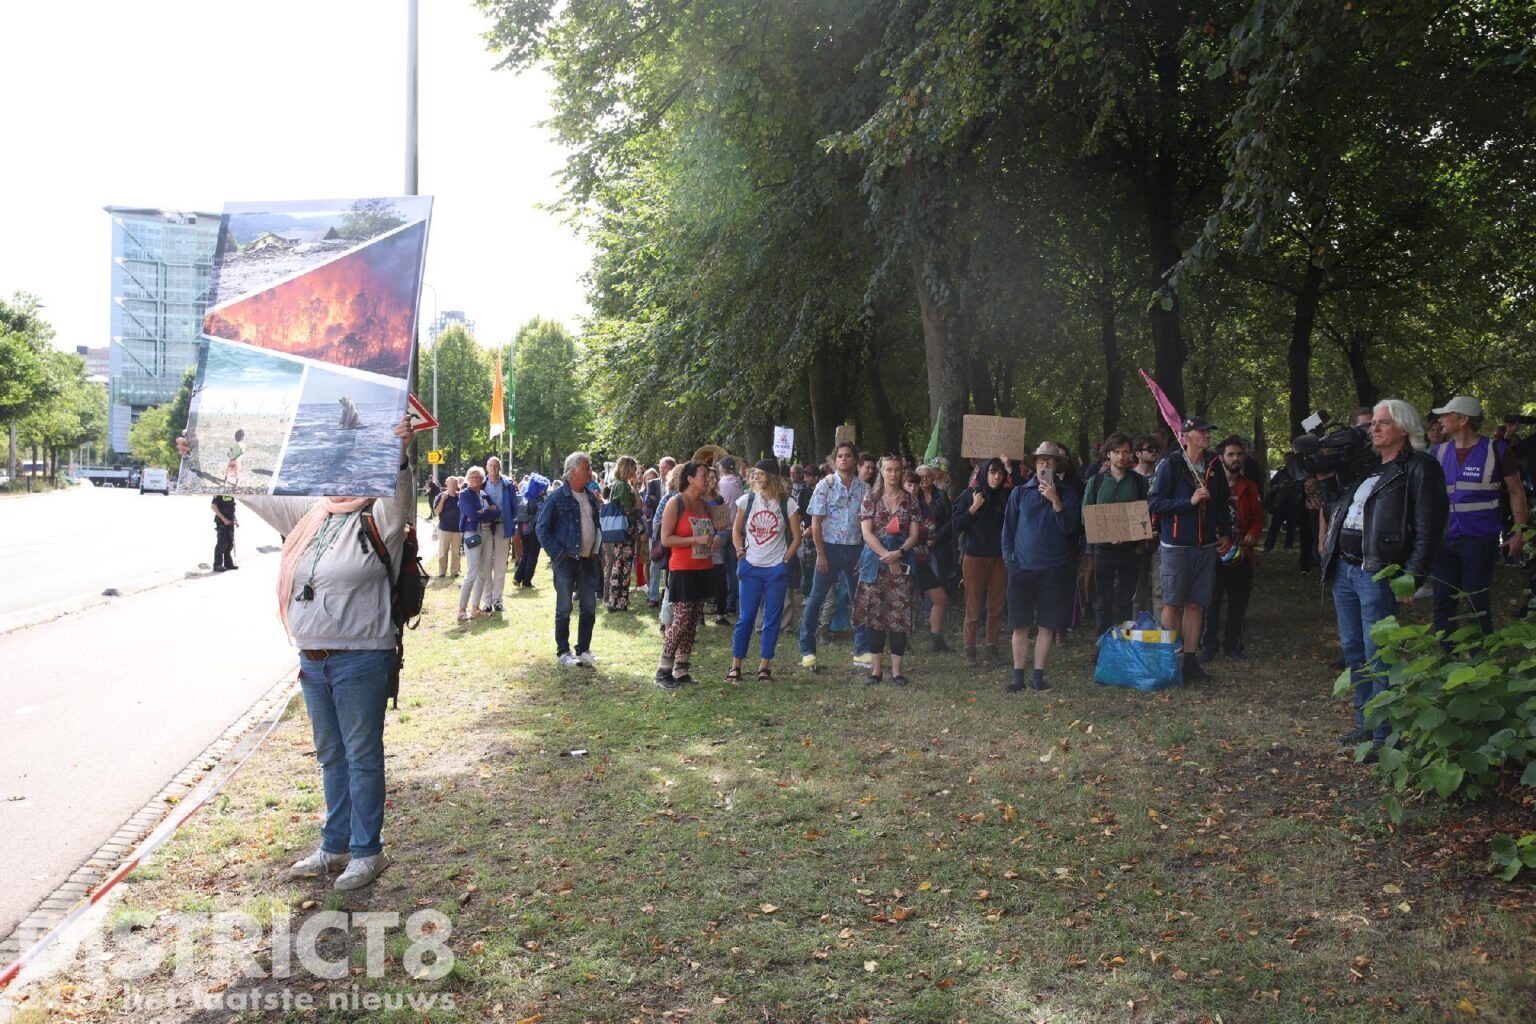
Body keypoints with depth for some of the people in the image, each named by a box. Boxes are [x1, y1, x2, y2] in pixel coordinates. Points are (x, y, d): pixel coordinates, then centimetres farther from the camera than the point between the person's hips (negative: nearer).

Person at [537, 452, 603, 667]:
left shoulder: (590, 497, 10)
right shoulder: (557, 496, -10)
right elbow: (543, 529, -9)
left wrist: (597, 550, 9)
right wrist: (558, 553, -12)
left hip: (588, 560, 6)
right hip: (566, 561, -6)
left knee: (589, 608, 7)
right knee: (564, 608, 2)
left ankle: (583, 650, 18)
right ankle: (563, 652, 12)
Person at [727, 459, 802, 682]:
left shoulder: (787, 504, -4)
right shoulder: (746, 500, 0)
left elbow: (796, 537, 2)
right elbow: (736, 530, 12)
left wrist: (785, 560, -5)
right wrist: (740, 553, 0)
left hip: (777, 569, -1)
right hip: (751, 568, 1)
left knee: (772, 619, 5)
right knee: (745, 617, 2)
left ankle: (764, 667, 15)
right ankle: (735, 666, 9)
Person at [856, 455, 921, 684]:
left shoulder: (910, 501, 8)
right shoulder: (871, 499, 4)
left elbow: (914, 535, 4)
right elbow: (866, 533, -3)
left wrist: (898, 553, -14)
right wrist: (887, 557, -12)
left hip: (901, 563, 1)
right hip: (875, 561, -1)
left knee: (899, 617, -1)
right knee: (875, 616, 1)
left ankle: (896, 670, 6)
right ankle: (876, 669, 9)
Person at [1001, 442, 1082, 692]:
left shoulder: (1068, 494, 6)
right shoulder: (1020, 493, 6)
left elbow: (1069, 528, -5)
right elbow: (1008, 528, 9)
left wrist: (1055, 500, -14)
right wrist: (1009, 558, 1)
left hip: (1054, 569, 0)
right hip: (1022, 568, 0)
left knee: (1047, 626, 4)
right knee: (1020, 626, 2)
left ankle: (1038, 676, 14)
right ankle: (1018, 677, 10)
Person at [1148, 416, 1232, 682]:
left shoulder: (1214, 466, 9)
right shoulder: (1170, 465, -8)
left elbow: (1222, 502, 21)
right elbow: (1154, 502, -13)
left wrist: (1225, 533, 15)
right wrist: (1190, 501, -19)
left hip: (1205, 546, 5)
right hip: (1176, 545, -5)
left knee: (1195, 604, 7)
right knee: (1172, 603, 1)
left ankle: (1190, 660, 13)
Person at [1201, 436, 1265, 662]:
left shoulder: (1250, 487, 11)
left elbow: (1258, 518, 11)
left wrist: (1252, 536, -7)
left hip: (1242, 554, 4)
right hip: (1214, 553, -3)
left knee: (1238, 603, 9)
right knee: (1211, 602, 1)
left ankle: (1233, 646, 20)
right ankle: (1208, 646, 11)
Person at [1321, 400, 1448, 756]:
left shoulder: (1420, 468, -6)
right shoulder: (1367, 467, 18)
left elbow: (1429, 526, -12)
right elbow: (1339, 509, 31)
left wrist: (1413, 576, -17)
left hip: (1376, 572, -8)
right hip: (1343, 567, 8)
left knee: (1377, 655, -7)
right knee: (1353, 649, 13)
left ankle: (1384, 735, 0)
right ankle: (1365, 722, 24)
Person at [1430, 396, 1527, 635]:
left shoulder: (1496, 451, -5)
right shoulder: (1439, 452, 7)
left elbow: (1516, 492, -1)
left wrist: (1519, 532, -7)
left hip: (1480, 540, -4)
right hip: (1444, 540, 4)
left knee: (1477, 604, 2)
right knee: (1443, 602, 9)